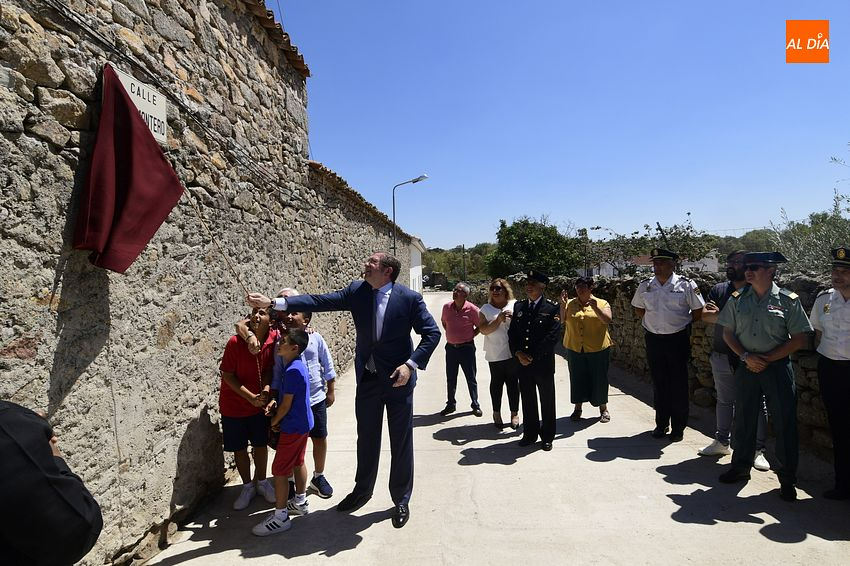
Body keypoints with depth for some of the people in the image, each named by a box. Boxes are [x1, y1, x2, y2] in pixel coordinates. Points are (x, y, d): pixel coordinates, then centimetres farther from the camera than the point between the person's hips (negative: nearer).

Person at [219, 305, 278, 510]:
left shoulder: (274, 339, -15)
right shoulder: (235, 342, -22)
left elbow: (270, 367, -6)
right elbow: (227, 375, -16)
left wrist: (266, 388, -24)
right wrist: (251, 397, -19)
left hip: (260, 404, 2)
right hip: (234, 405, -2)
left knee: (261, 444, 16)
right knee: (239, 448, 12)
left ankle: (261, 481, 39)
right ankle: (247, 486, 34)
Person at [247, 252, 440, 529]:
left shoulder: (410, 298, -13)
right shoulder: (357, 291, -4)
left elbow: (432, 333, -10)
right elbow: (319, 301, -8)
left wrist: (411, 364, -22)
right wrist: (274, 303, -14)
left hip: (398, 380, -3)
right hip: (367, 380, 3)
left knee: (401, 443, 10)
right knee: (366, 439, 19)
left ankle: (401, 500, 31)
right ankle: (362, 490, 42)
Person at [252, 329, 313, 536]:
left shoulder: (292, 371, -25)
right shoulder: (297, 365, 6)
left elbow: (286, 405, -20)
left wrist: (274, 421, -4)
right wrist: (274, 402, -2)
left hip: (293, 427, -10)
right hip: (302, 424, 10)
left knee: (279, 471, -1)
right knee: (298, 463, 22)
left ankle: (280, 517, 9)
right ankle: (300, 502, 37)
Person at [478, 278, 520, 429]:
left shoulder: (515, 305, 5)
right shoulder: (486, 309, 4)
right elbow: (483, 330, -5)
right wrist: (499, 319, -17)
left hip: (513, 352, 0)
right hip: (495, 353, 0)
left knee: (513, 382, 6)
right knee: (496, 382, 9)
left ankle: (514, 413, 19)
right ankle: (496, 412, 23)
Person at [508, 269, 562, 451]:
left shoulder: (552, 308, -7)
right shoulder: (518, 306, 7)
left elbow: (553, 335, -14)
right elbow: (512, 332, 8)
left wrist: (533, 356, -15)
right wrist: (518, 354, -7)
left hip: (544, 363, -4)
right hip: (523, 363, 4)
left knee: (547, 401, 10)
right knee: (527, 400, 13)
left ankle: (547, 436, 25)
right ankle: (530, 434, 29)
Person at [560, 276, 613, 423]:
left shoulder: (602, 303, 0)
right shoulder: (570, 304, 6)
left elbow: (607, 320, -14)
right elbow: (561, 320, -2)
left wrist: (595, 307, -27)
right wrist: (563, 305, -14)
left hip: (598, 349, -2)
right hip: (575, 349, 2)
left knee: (599, 378, 6)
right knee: (577, 378, 10)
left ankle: (603, 409, 25)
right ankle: (577, 408, 25)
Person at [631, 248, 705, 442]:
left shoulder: (686, 285, -7)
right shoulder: (645, 286, 3)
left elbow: (698, 311, 0)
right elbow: (638, 309, 18)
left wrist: (681, 324, 1)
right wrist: (652, 322, 8)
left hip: (678, 340, -3)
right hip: (653, 340, 3)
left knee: (678, 384, 5)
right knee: (658, 384, 12)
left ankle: (678, 427, 19)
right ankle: (661, 424, 25)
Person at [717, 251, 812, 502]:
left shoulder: (788, 300, -5)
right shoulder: (737, 299, 2)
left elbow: (800, 339, -6)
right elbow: (728, 333, 5)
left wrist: (767, 358, -13)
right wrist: (746, 356, -9)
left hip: (778, 367, -3)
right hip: (747, 367, 3)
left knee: (785, 422, 2)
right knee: (744, 419, 12)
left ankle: (787, 478, 19)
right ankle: (741, 466, 29)